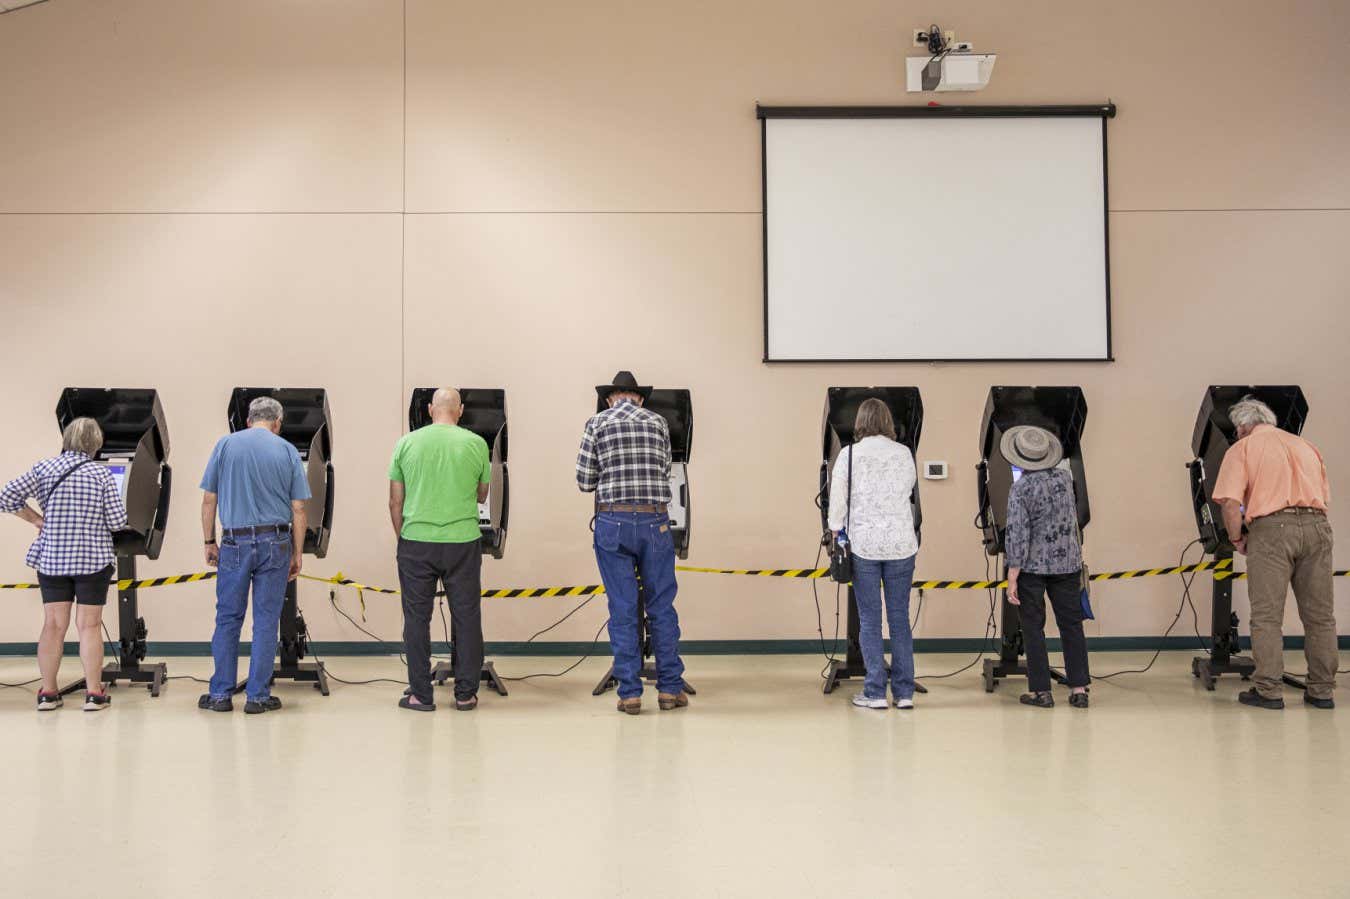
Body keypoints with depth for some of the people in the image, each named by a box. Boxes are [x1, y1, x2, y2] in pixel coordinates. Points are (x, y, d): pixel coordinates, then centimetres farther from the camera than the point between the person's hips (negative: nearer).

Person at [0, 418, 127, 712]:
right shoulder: (101, 474, -7)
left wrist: (37, 520, 6)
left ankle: (47, 693, 15)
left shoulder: (43, 469, -1)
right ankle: (94, 693, 5)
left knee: (53, 625, 10)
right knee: (89, 626, 2)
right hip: (93, 559, -2)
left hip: (51, 558, 2)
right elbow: (118, 521, -9)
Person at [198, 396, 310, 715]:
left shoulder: (226, 445, 3)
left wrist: (209, 542, 11)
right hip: (274, 544, 0)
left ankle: (221, 694, 14)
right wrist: (297, 553, 7)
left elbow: (209, 500, 2)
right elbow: (298, 510, 0)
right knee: (266, 621, 5)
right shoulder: (287, 451, 2)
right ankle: (258, 696, 8)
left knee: (228, 618, 10)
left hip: (234, 543, 1)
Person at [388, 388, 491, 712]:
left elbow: (395, 501, 3)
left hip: (416, 542, 0)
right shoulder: (476, 444, -1)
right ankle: (465, 694, 13)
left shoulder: (406, 443, 0)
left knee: (417, 618, 8)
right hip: (462, 542, 0)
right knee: (466, 618, 8)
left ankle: (420, 695, 12)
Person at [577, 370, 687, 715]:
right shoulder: (658, 422, 9)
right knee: (662, 607, 8)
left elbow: (585, 482, 1)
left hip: (613, 522, -1)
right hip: (655, 521, 1)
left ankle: (629, 693, 6)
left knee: (622, 610, 4)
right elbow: (665, 472, 14)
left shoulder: (597, 424, 3)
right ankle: (669, 688, 13)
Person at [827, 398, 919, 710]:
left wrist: (836, 531, 13)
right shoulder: (904, 453, 1)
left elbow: (837, 499, -3)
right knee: (900, 618, 8)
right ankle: (904, 693, 11)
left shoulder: (849, 454, -5)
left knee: (869, 620, 5)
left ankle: (875, 693, 6)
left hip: (863, 545, -2)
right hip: (901, 544, 2)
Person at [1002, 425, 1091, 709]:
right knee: (1071, 625, 10)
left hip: (1033, 566, -4)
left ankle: (1041, 691, 6)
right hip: (1067, 563, 4)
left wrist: (1012, 579, -13)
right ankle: (1079, 688, 9)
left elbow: (1018, 535, -17)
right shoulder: (1065, 478, 1)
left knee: (1033, 628, 5)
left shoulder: (1021, 488, -14)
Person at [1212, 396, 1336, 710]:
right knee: (1319, 614, 10)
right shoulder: (1306, 445, 25)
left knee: (1267, 615, 0)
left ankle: (1269, 691, 0)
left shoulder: (1242, 448, 7)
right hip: (1317, 525, 5)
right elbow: (1326, 497, 23)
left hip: (1272, 528, -5)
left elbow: (1231, 501, -6)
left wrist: (1237, 539, 5)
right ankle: (1322, 690, 15)